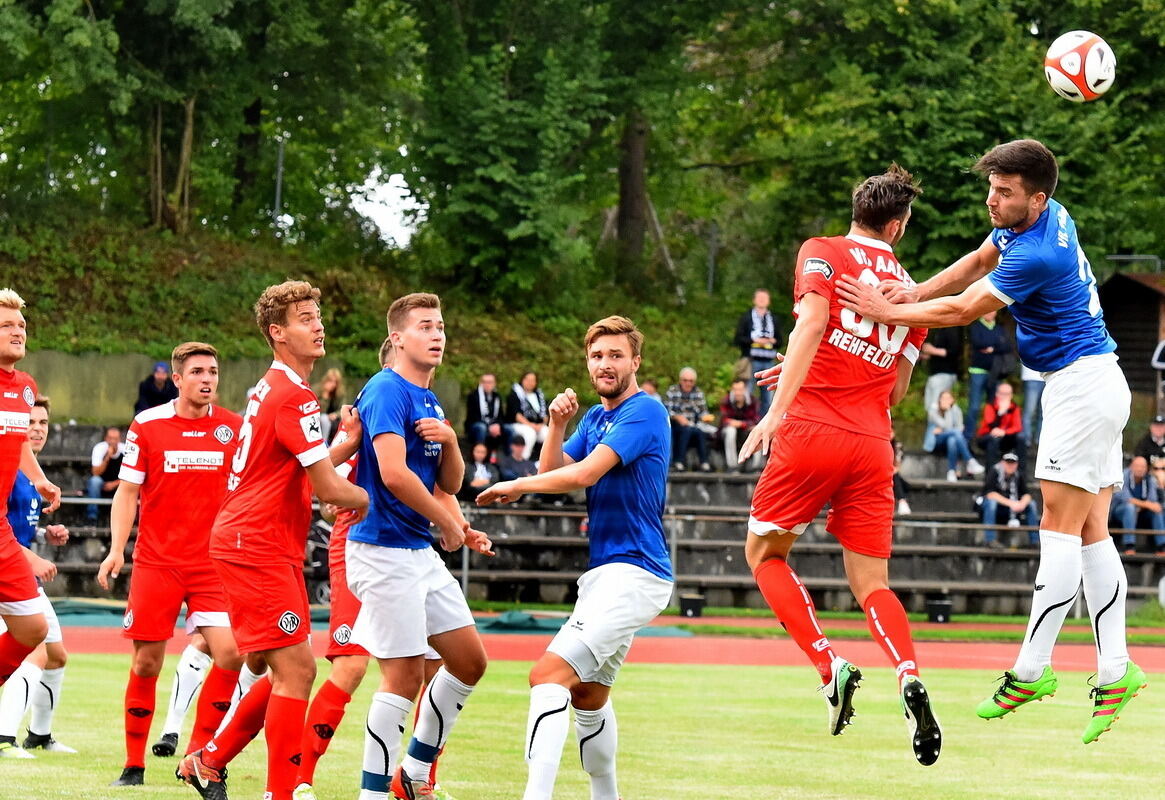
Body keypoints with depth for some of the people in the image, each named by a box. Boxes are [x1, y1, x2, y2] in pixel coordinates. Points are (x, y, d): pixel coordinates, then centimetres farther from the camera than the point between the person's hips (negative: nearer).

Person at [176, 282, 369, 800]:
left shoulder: (272, 389, 17)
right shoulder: (294, 396, -15)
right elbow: (329, 489, -17)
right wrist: (375, 501, 1)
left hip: (249, 543, 10)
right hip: (258, 546, -10)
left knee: (288, 674, 14)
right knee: (296, 670, -11)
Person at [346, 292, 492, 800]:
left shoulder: (430, 403, 15)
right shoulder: (387, 392, -13)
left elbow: (449, 483, 16)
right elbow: (393, 473, -26)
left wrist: (449, 442, -5)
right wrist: (449, 523, -15)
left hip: (421, 553, 10)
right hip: (384, 552, -10)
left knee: (469, 662, 11)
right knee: (404, 677, -8)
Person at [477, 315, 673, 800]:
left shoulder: (644, 412, -11)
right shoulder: (594, 418, 18)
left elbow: (584, 474, -19)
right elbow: (553, 472, 11)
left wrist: (517, 486, -6)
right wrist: (558, 425, -6)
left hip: (633, 573, -10)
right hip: (602, 572, 10)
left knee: (550, 674, -23)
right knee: (588, 692, 20)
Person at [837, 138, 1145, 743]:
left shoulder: (1036, 256, -24)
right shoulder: (1047, 216, 7)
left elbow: (962, 312, -16)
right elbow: (978, 262, 20)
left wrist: (885, 312, -5)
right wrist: (915, 294, 5)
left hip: (1081, 386, -10)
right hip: (1094, 384, 10)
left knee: (1060, 528, -10)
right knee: (1090, 532, 5)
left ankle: (1031, 670, -10)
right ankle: (1114, 671, 0)